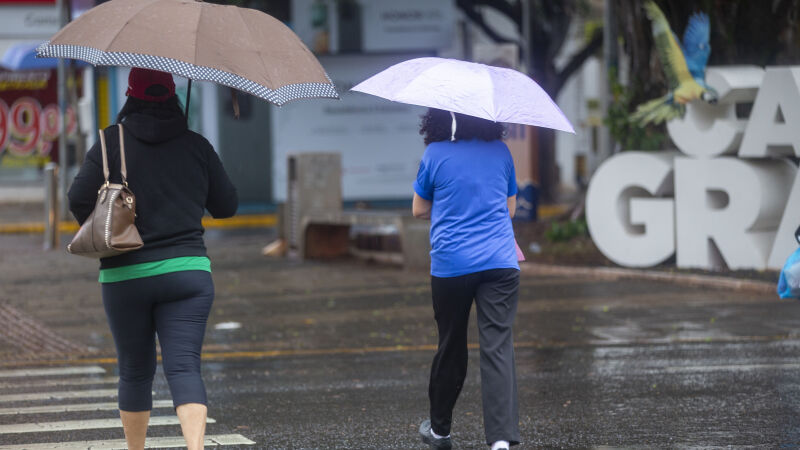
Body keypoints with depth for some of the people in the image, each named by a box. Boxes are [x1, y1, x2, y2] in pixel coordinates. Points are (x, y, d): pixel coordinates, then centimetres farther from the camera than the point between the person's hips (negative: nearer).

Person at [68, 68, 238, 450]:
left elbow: (79, 199, -9)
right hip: (187, 273, 0)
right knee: (184, 366, -7)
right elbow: (226, 206, 11)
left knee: (135, 372, 14)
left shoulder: (112, 142, -3)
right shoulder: (197, 146, 4)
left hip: (125, 276, 0)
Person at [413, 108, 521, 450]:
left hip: (450, 265, -1)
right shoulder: (500, 152, 6)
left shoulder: (436, 154, -2)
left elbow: (419, 210, 9)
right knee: (498, 347, -6)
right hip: (500, 263, 1)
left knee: (451, 347, 14)